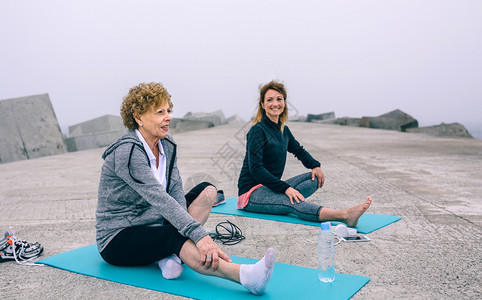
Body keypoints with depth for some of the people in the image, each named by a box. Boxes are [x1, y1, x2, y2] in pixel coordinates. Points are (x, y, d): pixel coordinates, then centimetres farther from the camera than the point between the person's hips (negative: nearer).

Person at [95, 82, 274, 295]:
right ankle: (246, 276, -54)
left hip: (154, 225, 9)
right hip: (117, 239, -8)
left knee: (207, 191, 0)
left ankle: (169, 254, -18)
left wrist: (196, 234, -23)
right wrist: (199, 235, -43)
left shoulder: (167, 145, 1)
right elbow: (159, 198, -35)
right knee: (175, 237, -37)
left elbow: (176, 193, -7)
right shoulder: (126, 152, -24)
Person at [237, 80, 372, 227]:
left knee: (315, 177, -6)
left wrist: (315, 165, 5)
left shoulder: (283, 130, 10)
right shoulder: (257, 131, -13)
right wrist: (285, 188, -28)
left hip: (270, 187, 9)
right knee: (293, 203, -34)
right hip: (251, 192, -9)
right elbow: (256, 169, -22)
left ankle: (287, 202, -30)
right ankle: (345, 215, -55)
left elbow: (299, 150, 26)